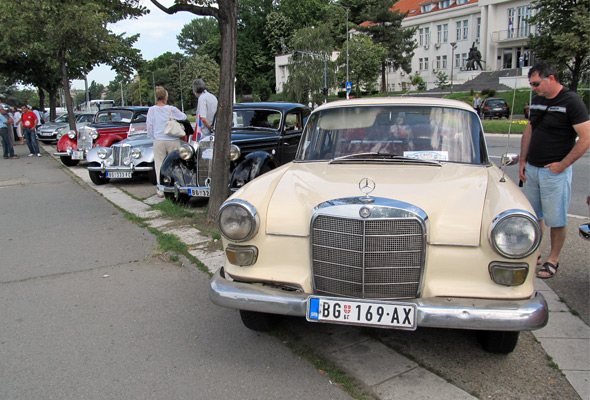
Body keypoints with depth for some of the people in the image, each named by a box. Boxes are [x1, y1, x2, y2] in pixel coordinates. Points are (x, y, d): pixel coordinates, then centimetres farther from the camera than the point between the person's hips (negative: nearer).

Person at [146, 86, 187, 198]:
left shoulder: (152, 110, -3)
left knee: (159, 165, 7)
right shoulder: (172, 109, -6)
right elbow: (184, 117, 8)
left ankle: (161, 190, 8)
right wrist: (178, 111, 27)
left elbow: (149, 126, 2)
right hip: (173, 141, -1)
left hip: (159, 141, 1)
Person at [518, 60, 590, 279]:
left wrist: (562, 164, -15)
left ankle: (553, 260, 15)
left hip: (555, 171, -6)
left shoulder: (571, 101, -11)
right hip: (531, 169, 7)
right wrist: (523, 160, 9)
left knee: (556, 219, 4)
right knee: (532, 215, 14)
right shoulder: (537, 100, 9)